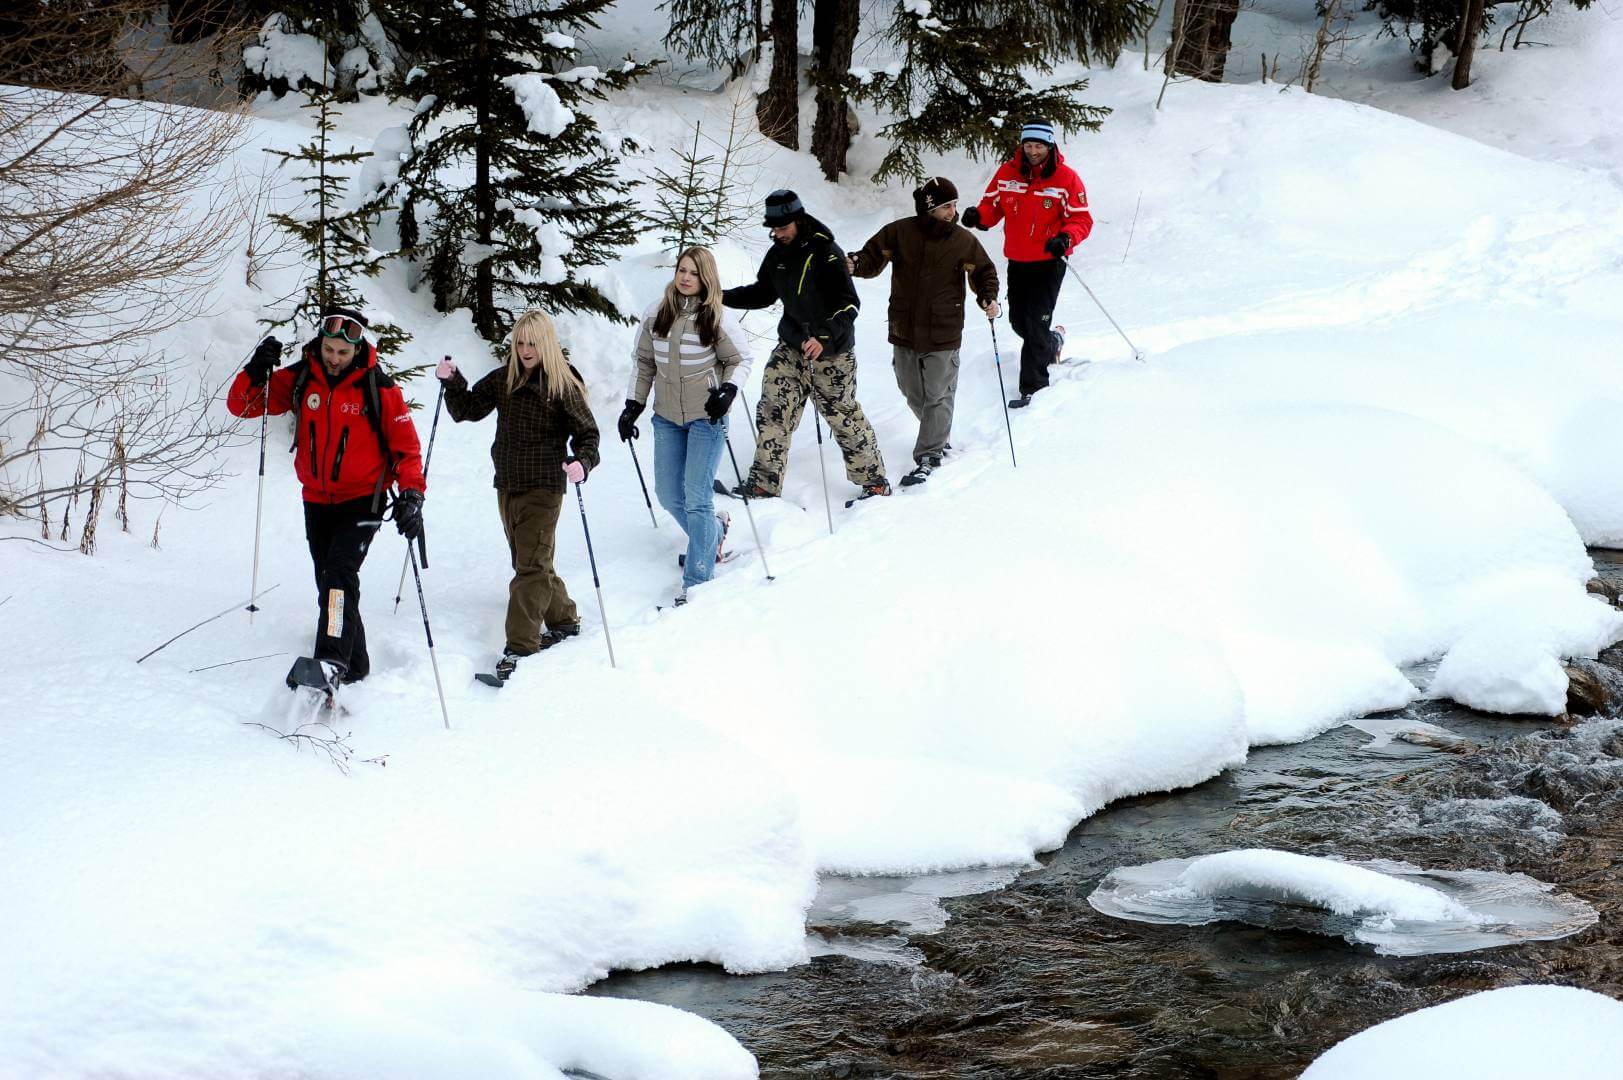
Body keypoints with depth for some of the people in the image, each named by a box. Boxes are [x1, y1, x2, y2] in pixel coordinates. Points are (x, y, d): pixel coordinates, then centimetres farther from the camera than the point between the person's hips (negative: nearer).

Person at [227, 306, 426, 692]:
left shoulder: (378, 388, -10)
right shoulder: (299, 379, -2)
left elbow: (406, 446, -4)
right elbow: (241, 405, 0)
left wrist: (411, 495, -18)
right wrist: (257, 371, -20)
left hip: (362, 501, -5)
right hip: (317, 501, 5)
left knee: (340, 573, -24)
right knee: (330, 584, 11)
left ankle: (332, 663, -36)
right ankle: (355, 667, 24)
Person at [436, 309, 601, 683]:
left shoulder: (563, 386, -10)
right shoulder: (503, 379, 5)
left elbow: (587, 434, -7)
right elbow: (467, 409, 9)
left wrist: (582, 462, -27)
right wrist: (452, 382, -9)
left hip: (544, 487, -6)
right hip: (507, 484, 6)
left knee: (531, 567, -9)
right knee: (529, 563, 16)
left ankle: (520, 647, -11)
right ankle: (563, 619, 35)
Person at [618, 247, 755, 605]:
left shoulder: (716, 320, -10)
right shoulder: (656, 315, 1)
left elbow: (741, 359, 1)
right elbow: (644, 362, 11)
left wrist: (728, 390, -16)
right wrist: (633, 405, 8)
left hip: (706, 417, -5)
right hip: (667, 418, 5)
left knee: (696, 496, -10)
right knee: (668, 495, 10)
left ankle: (697, 581, -4)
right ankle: (713, 533, 38)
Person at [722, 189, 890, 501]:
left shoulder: (826, 252, -17)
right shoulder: (777, 254, 5)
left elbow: (848, 304, -20)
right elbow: (763, 293, 21)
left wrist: (823, 337, -34)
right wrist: (725, 297, 7)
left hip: (830, 351, -6)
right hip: (791, 346, 6)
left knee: (843, 416, 0)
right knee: (773, 411, -1)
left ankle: (874, 481, 14)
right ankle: (764, 483, 4)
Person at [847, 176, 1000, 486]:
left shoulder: (964, 241, -4)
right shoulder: (900, 233, -5)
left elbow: (984, 272, 8)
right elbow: (874, 257, 0)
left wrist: (988, 297, -11)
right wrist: (855, 265, -21)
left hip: (943, 334, -2)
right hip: (904, 332, 2)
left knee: (937, 396, -1)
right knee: (913, 394, 15)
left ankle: (929, 457, 4)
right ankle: (937, 436, 39)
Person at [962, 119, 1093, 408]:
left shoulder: (1066, 178, -10)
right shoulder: (1007, 173, -1)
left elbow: (1082, 219, -8)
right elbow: (993, 205, 9)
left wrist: (1066, 238, -29)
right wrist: (979, 216, -15)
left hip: (1049, 262, -5)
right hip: (1017, 261, 5)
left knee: (1036, 324, -10)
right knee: (1018, 320, 17)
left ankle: (1032, 387, -4)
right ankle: (1052, 344, 48)